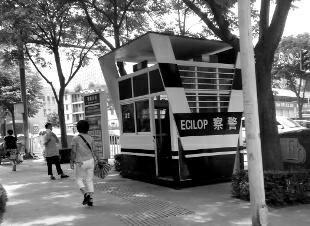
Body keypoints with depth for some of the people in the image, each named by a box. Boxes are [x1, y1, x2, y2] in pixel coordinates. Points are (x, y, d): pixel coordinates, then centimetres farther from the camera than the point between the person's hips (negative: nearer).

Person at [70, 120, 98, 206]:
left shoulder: (75, 139, -10)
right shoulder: (90, 138, 0)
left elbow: (73, 151, -9)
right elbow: (93, 151, 1)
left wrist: (72, 161, 2)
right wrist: (96, 158, 15)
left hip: (80, 163, -4)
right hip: (90, 160, 4)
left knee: (79, 179, 13)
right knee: (89, 180, 11)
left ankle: (86, 194, -8)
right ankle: (91, 200, 9)